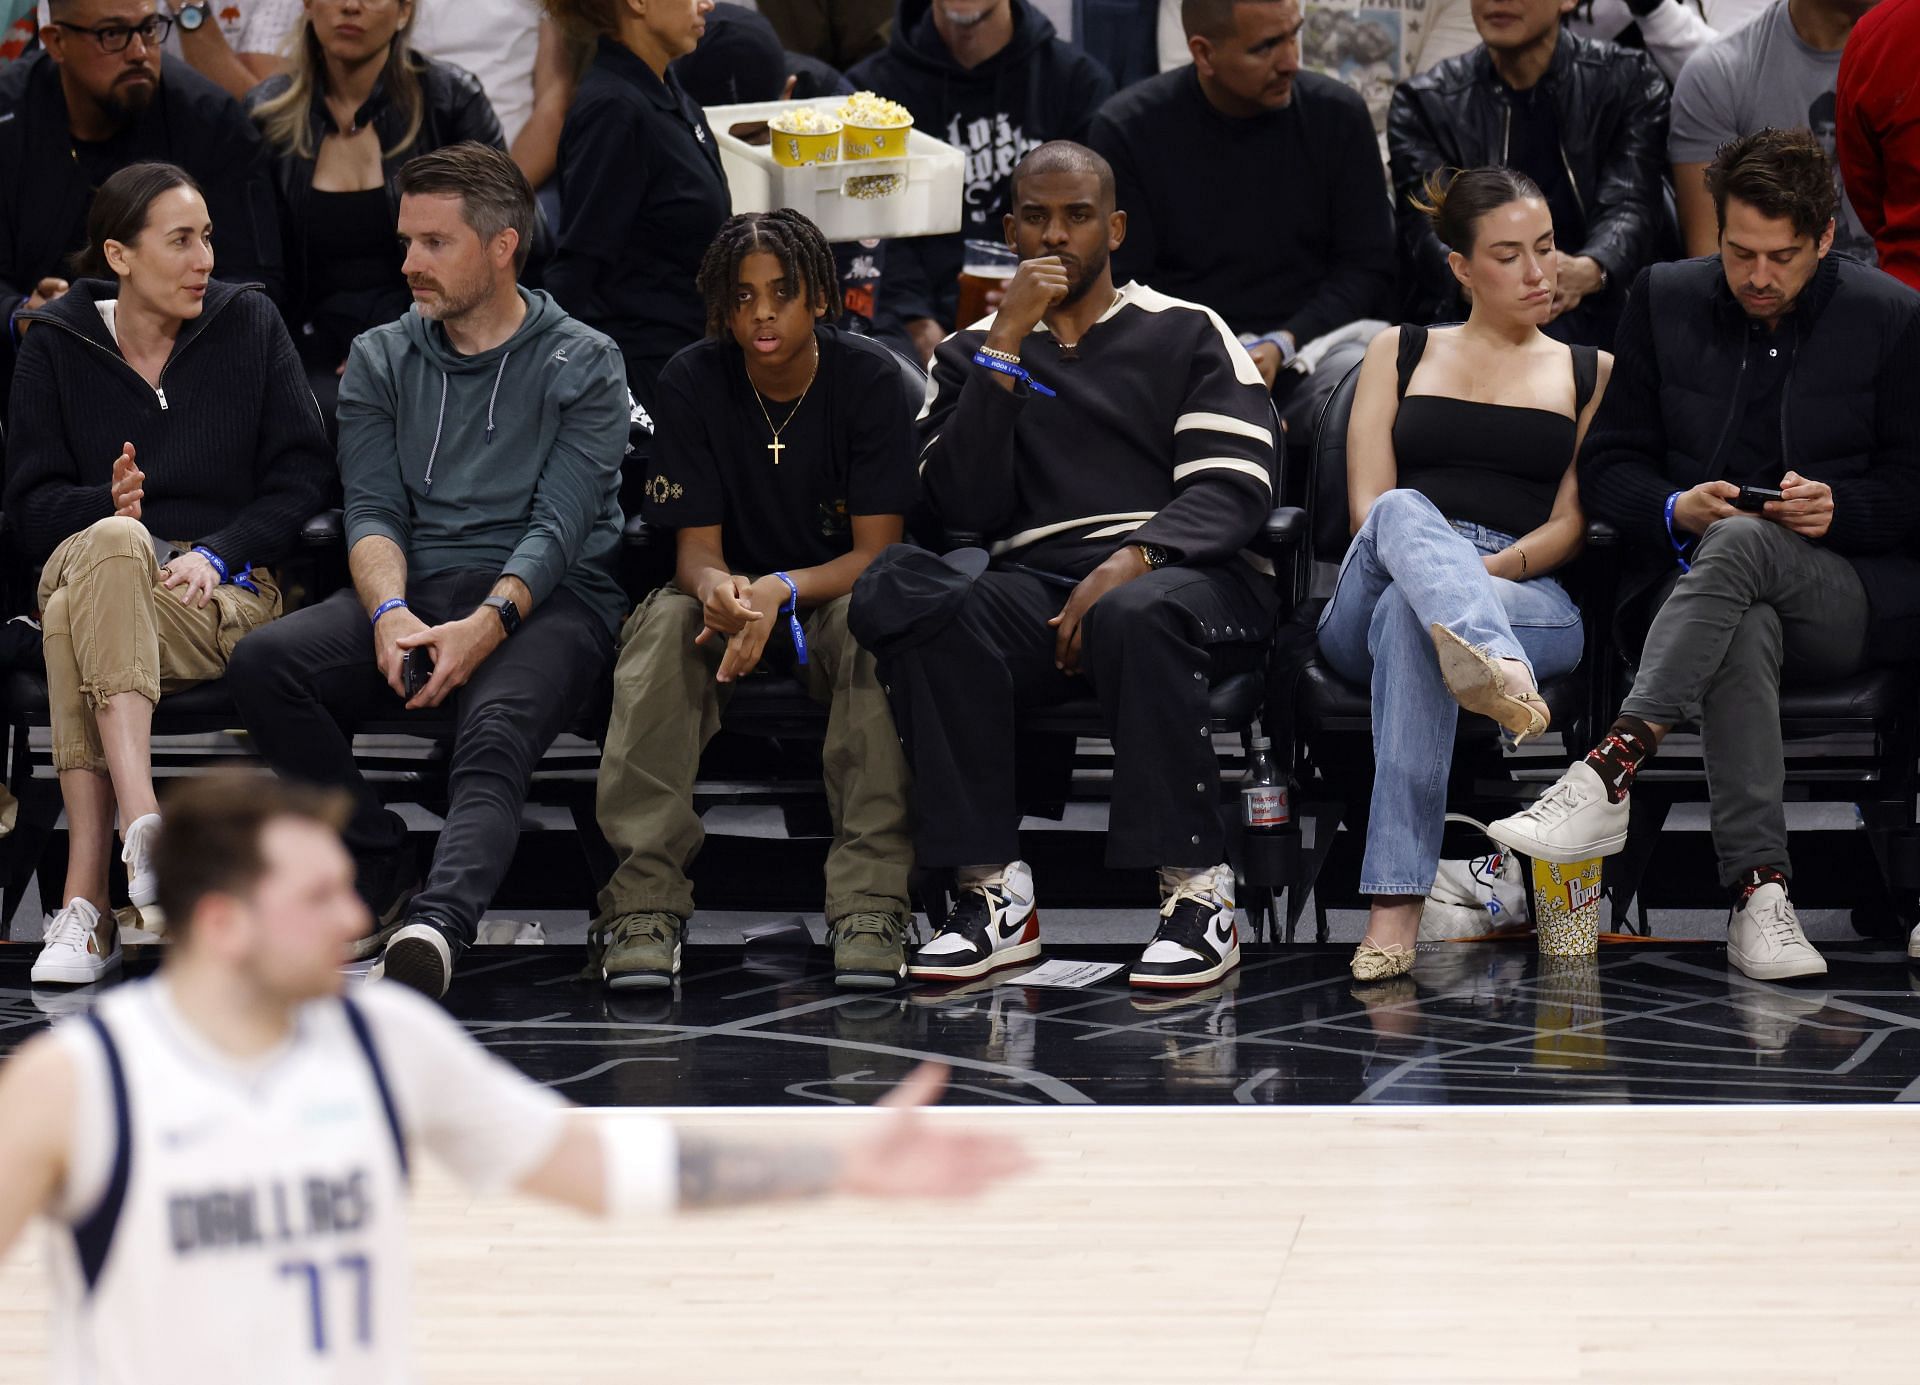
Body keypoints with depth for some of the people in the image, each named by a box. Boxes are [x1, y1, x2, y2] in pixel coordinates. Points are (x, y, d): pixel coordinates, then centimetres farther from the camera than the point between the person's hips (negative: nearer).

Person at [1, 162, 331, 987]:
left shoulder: (248, 324, 10)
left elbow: (302, 478, 5)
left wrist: (215, 553, -10)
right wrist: (107, 504, -15)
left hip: (225, 591, -1)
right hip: (84, 566, 1)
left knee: (75, 618, -35)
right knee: (113, 545, -39)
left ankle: (86, 896, -46)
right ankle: (141, 823, -53)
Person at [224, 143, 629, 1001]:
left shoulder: (582, 366, 5)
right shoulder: (381, 361, 17)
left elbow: (559, 528, -6)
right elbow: (372, 513, 6)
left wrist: (487, 624, -25)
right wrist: (391, 613, -17)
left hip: (544, 602, -4)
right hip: (412, 589, 4)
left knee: (497, 723, -38)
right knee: (263, 665, -25)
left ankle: (438, 923, -61)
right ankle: (381, 881, -15)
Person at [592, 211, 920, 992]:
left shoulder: (871, 380, -12)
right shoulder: (693, 383, -8)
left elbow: (878, 553, -15)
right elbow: (695, 551, -9)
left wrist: (781, 592, -35)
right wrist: (720, 591, -35)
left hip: (835, 595, -1)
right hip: (730, 596, 1)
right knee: (664, 626, -32)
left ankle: (871, 903, -39)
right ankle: (645, 902, -37)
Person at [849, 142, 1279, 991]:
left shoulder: (1189, 335, 15)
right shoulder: (969, 355, 22)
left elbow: (1234, 491, 0)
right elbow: (962, 507, 4)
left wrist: (1131, 561, -18)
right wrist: (1006, 346, -1)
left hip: (1181, 579, -2)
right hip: (1034, 593, 2)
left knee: (1134, 614, -40)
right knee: (897, 591, -31)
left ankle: (1198, 890, -31)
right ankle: (994, 891, -30)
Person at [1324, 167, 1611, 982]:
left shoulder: (1591, 374, 22)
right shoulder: (1401, 353, 23)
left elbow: (1571, 525, 10)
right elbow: (1370, 503, 10)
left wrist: (1488, 568, -11)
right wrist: (1428, 553, -12)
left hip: (1530, 598, -1)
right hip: (1370, 599, 1)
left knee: (1409, 617, -39)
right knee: (1405, 512, -37)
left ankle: (1396, 908, -55)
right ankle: (1496, 671, -71)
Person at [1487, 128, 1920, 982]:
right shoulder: (1666, 302, 11)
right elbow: (1606, 470, 12)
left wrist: (1837, 509, -14)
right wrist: (1676, 511, -10)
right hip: (1693, 578, 1)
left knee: (1742, 541, -37)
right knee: (1746, 630, -39)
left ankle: (1611, 772, -49)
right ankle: (1759, 892, -50)